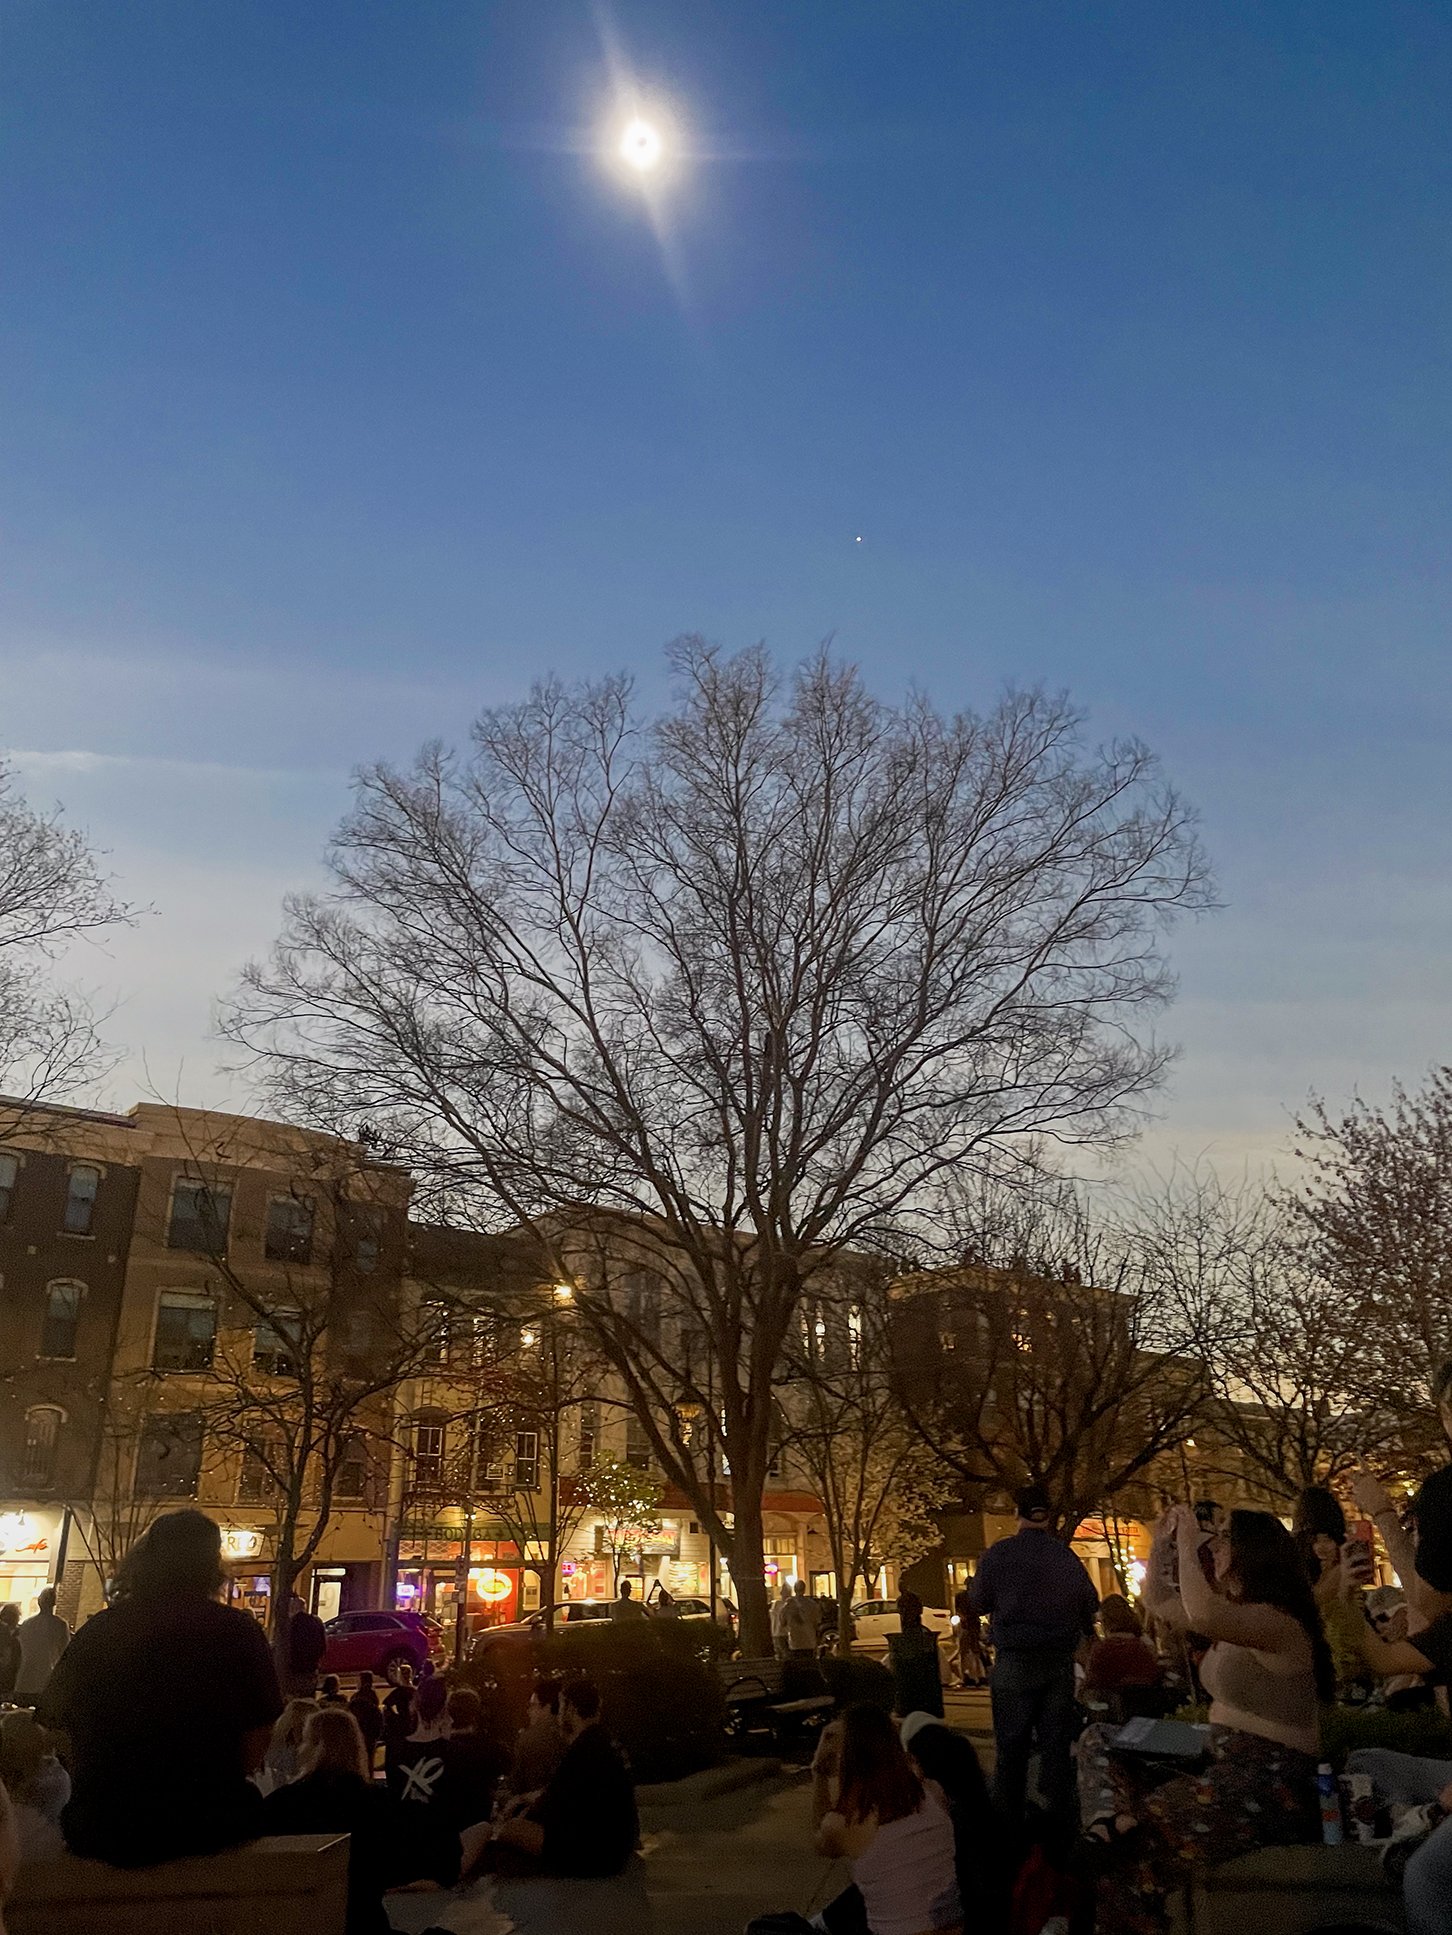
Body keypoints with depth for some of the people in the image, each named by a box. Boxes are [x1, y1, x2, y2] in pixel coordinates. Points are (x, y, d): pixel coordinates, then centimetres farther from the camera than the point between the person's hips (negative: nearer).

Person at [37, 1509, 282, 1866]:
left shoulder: (100, 1629, -2)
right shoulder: (237, 1630, -9)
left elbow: (53, 1716, 12)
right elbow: (255, 1748, -9)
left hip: (100, 1830, 3)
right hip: (205, 1823, -2)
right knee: (249, 1800, 30)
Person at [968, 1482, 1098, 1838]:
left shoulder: (998, 1555, -9)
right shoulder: (1067, 1557, -4)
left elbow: (976, 1605, 1)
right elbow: (1091, 1606, 4)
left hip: (1015, 1664, -2)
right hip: (1060, 1662, 2)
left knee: (1012, 1746, 6)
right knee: (1057, 1745, 10)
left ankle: (1009, 1821, 10)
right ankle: (1061, 1819, 15)